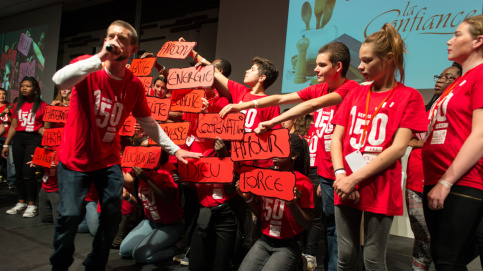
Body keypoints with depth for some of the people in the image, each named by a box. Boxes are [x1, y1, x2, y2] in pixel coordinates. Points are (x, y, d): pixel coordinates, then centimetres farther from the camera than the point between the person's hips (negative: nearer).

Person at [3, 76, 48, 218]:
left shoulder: (42, 105, 0)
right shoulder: (18, 105, 14)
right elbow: (13, 126, 15)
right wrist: (6, 144, 12)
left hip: (34, 139, -5)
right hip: (18, 139, 5)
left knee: (28, 173, -10)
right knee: (19, 173, 7)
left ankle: (32, 205, 0)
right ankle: (21, 203, 18)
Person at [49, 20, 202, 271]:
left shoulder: (135, 85, -4)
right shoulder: (88, 67, -13)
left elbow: (147, 122, 4)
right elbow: (59, 81, -35)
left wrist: (174, 149, 0)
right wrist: (100, 58, -38)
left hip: (108, 160, 3)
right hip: (75, 158, -3)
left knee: (113, 214, 1)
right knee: (70, 214, -9)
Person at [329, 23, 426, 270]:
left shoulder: (408, 96, 0)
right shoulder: (355, 94, 12)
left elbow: (398, 148, -10)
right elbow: (336, 138, 7)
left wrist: (354, 178, -16)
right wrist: (340, 174, -10)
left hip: (380, 189, -3)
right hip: (346, 188, 4)